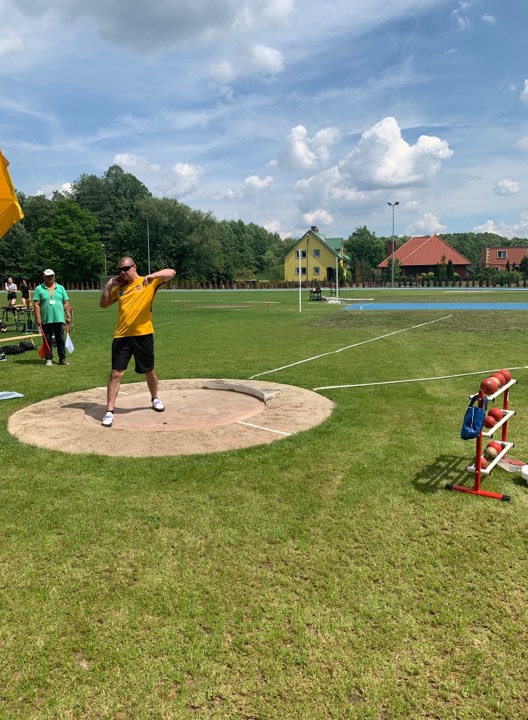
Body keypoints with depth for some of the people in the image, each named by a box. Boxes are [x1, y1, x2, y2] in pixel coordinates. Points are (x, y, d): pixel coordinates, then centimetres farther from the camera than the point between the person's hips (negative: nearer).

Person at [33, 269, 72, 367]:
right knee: (47, 340, 5)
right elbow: (36, 304, -2)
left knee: (61, 340, 4)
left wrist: (68, 316, 5)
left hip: (59, 319, 2)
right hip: (46, 320, -2)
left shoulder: (60, 288, 11)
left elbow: (66, 303, 10)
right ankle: (48, 359, 14)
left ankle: (62, 358, 12)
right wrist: (38, 318, -8)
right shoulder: (39, 289, 3)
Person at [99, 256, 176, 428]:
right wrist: (108, 286, 5)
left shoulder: (148, 283, -1)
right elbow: (103, 304, 17)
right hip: (122, 336, 2)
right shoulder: (119, 288, 12)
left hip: (143, 335, -2)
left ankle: (155, 399, 40)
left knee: (149, 371, 14)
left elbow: (171, 272, -12)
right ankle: (109, 412, 2)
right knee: (116, 373, -3)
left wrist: (153, 276, -28)